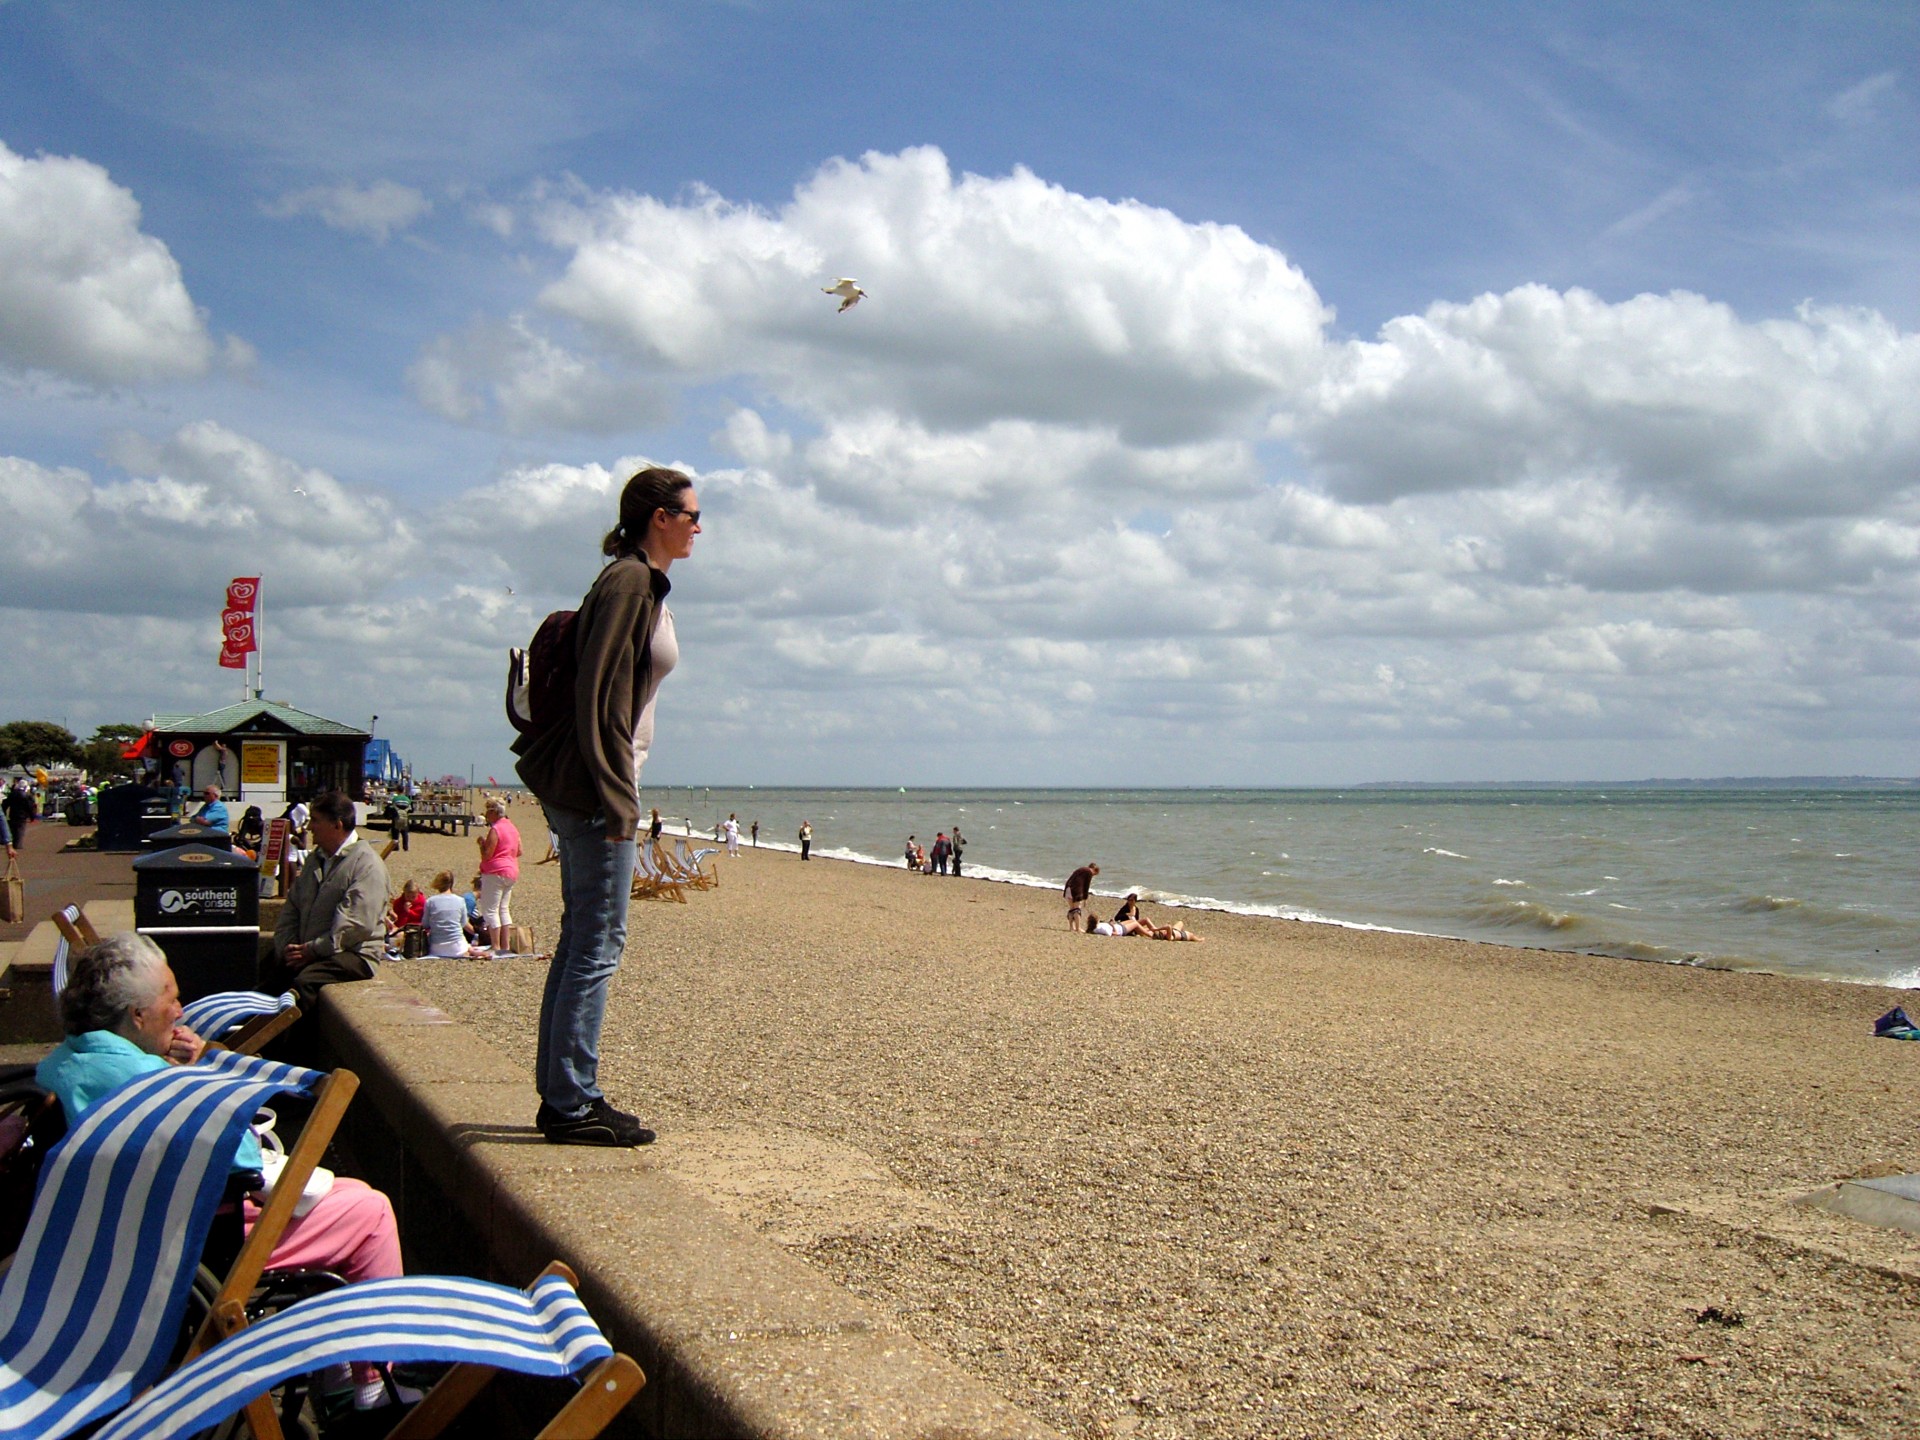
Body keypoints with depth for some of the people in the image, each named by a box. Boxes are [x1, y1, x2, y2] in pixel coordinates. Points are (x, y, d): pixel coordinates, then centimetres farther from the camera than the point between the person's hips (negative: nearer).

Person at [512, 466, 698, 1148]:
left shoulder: (645, 586, 19)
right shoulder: (628, 582, -11)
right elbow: (598, 692, -19)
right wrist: (615, 798, -21)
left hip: (584, 787, 10)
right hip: (592, 785, -10)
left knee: (583, 938, 12)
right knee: (598, 942, -7)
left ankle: (562, 1096, 19)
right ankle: (571, 1105, 0)